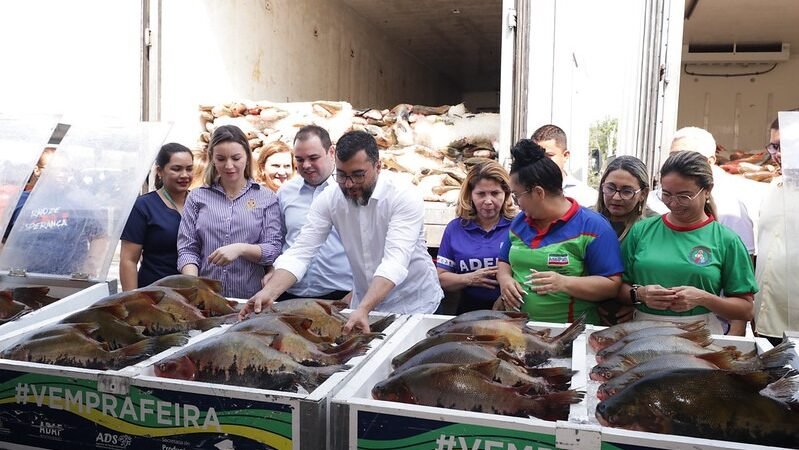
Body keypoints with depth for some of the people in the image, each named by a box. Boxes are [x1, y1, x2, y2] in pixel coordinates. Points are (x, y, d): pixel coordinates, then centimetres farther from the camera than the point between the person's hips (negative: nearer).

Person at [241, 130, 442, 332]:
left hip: (414, 305, -3)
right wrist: (268, 292, -30)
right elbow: (300, 253, -14)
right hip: (364, 304, 3)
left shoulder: (404, 197, -22)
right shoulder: (329, 200, -10)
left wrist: (363, 309, -44)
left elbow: (395, 261, -32)